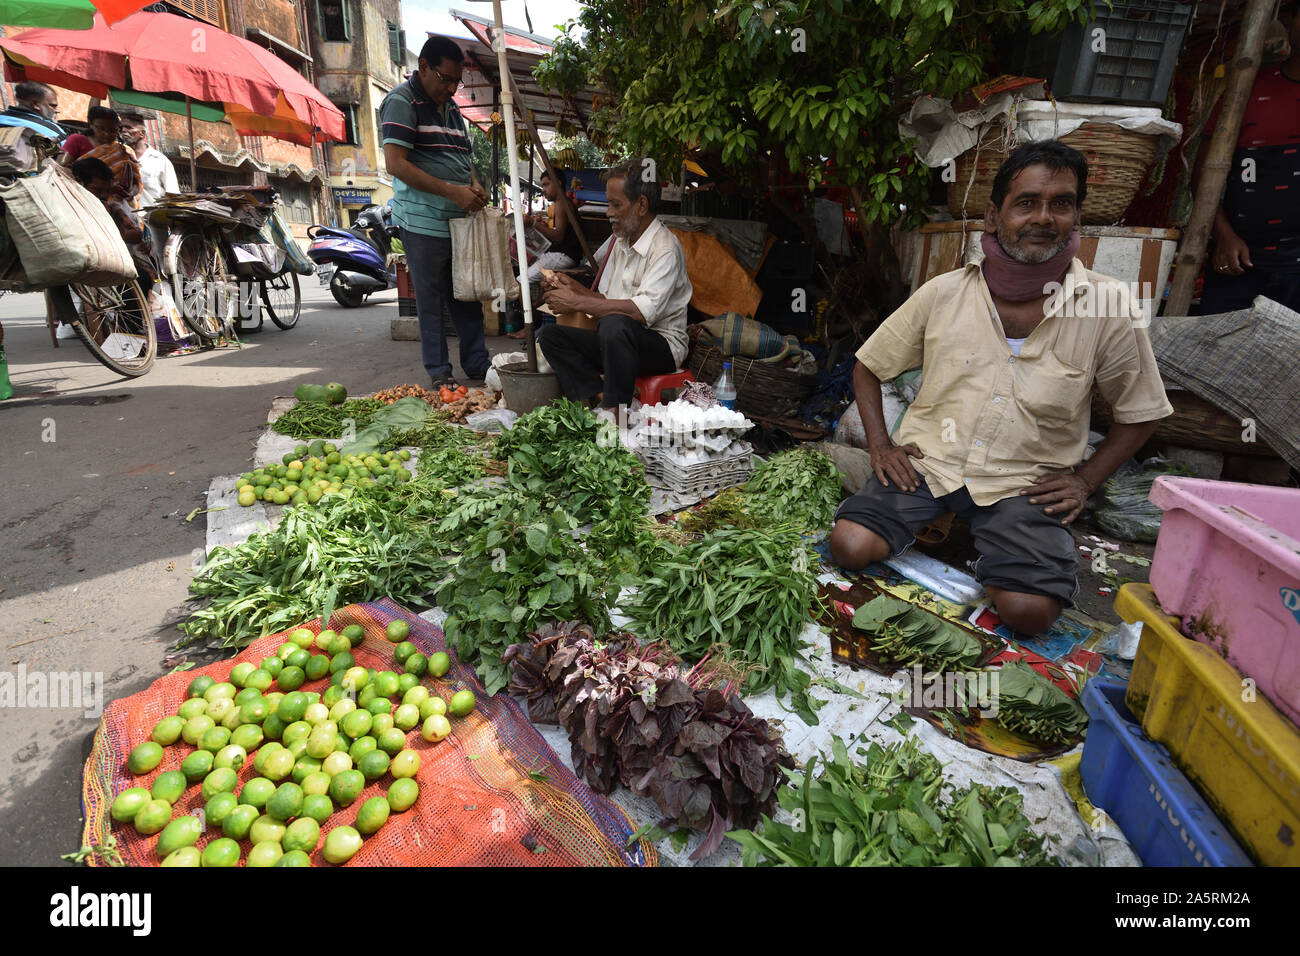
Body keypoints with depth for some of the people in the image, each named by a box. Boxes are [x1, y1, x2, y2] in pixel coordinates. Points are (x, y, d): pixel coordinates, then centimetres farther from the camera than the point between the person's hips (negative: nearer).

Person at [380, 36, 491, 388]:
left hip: (461, 220, 7)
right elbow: (395, 163, -16)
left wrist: (475, 187, 4)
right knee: (431, 300, -1)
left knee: (468, 296, 10)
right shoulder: (402, 101, -5)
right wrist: (452, 191, -21)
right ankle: (440, 372, 8)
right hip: (424, 222, -7)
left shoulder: (451, 107, 20)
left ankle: (477, 364, 20)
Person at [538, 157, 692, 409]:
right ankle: (599, 398, -22)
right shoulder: (617, 241, 13)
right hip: (617, 341, 9)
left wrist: (577, 302, -23)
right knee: (552, 335, -5)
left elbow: (643, 311, -29)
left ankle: (615, 411, -25)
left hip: (661, 346, -8)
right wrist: (576, 287, -1)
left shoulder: (665, 249, -15)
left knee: (615, 325, -37)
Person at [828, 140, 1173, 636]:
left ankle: (981, 539, 11)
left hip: (1024, 483, 0)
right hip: (927, 460, 1)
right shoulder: (943, 293, -2)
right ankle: (932, 522, 11)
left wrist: (1084, 479, -1)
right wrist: (880, 445, -2)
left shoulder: (1109, 308, -3)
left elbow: (1139, 414, 10)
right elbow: (868, 366, 9)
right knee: (850, 546, -20)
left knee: (1030, 610, -21)